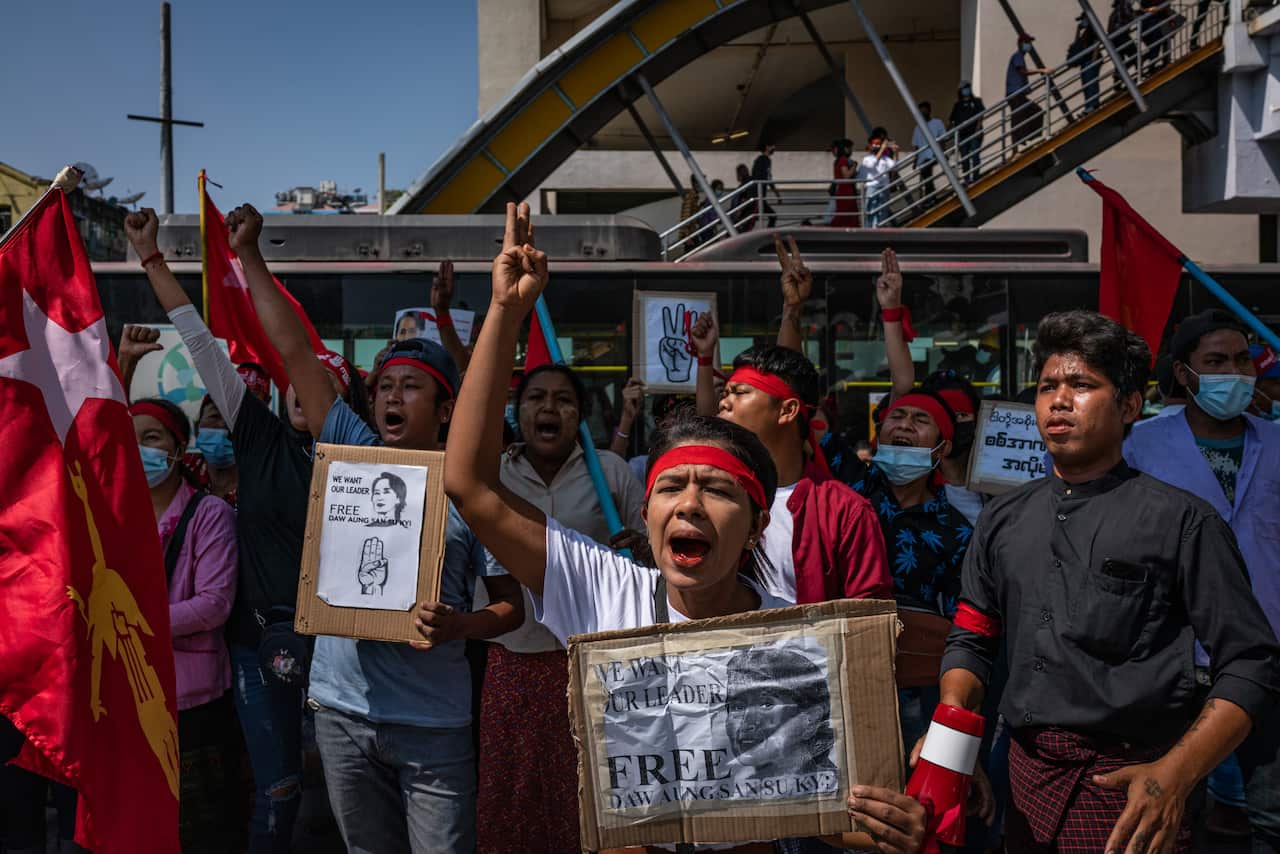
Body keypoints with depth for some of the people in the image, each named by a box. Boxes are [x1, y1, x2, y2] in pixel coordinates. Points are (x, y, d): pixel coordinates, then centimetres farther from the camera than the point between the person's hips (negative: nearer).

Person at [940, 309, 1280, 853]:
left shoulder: (1181, 521, -7)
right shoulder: (1004, 521, 8)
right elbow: (971, 640, 13)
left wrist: (1175, 776, -19)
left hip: (1128, 785, -4)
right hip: (1026, 777, 5)